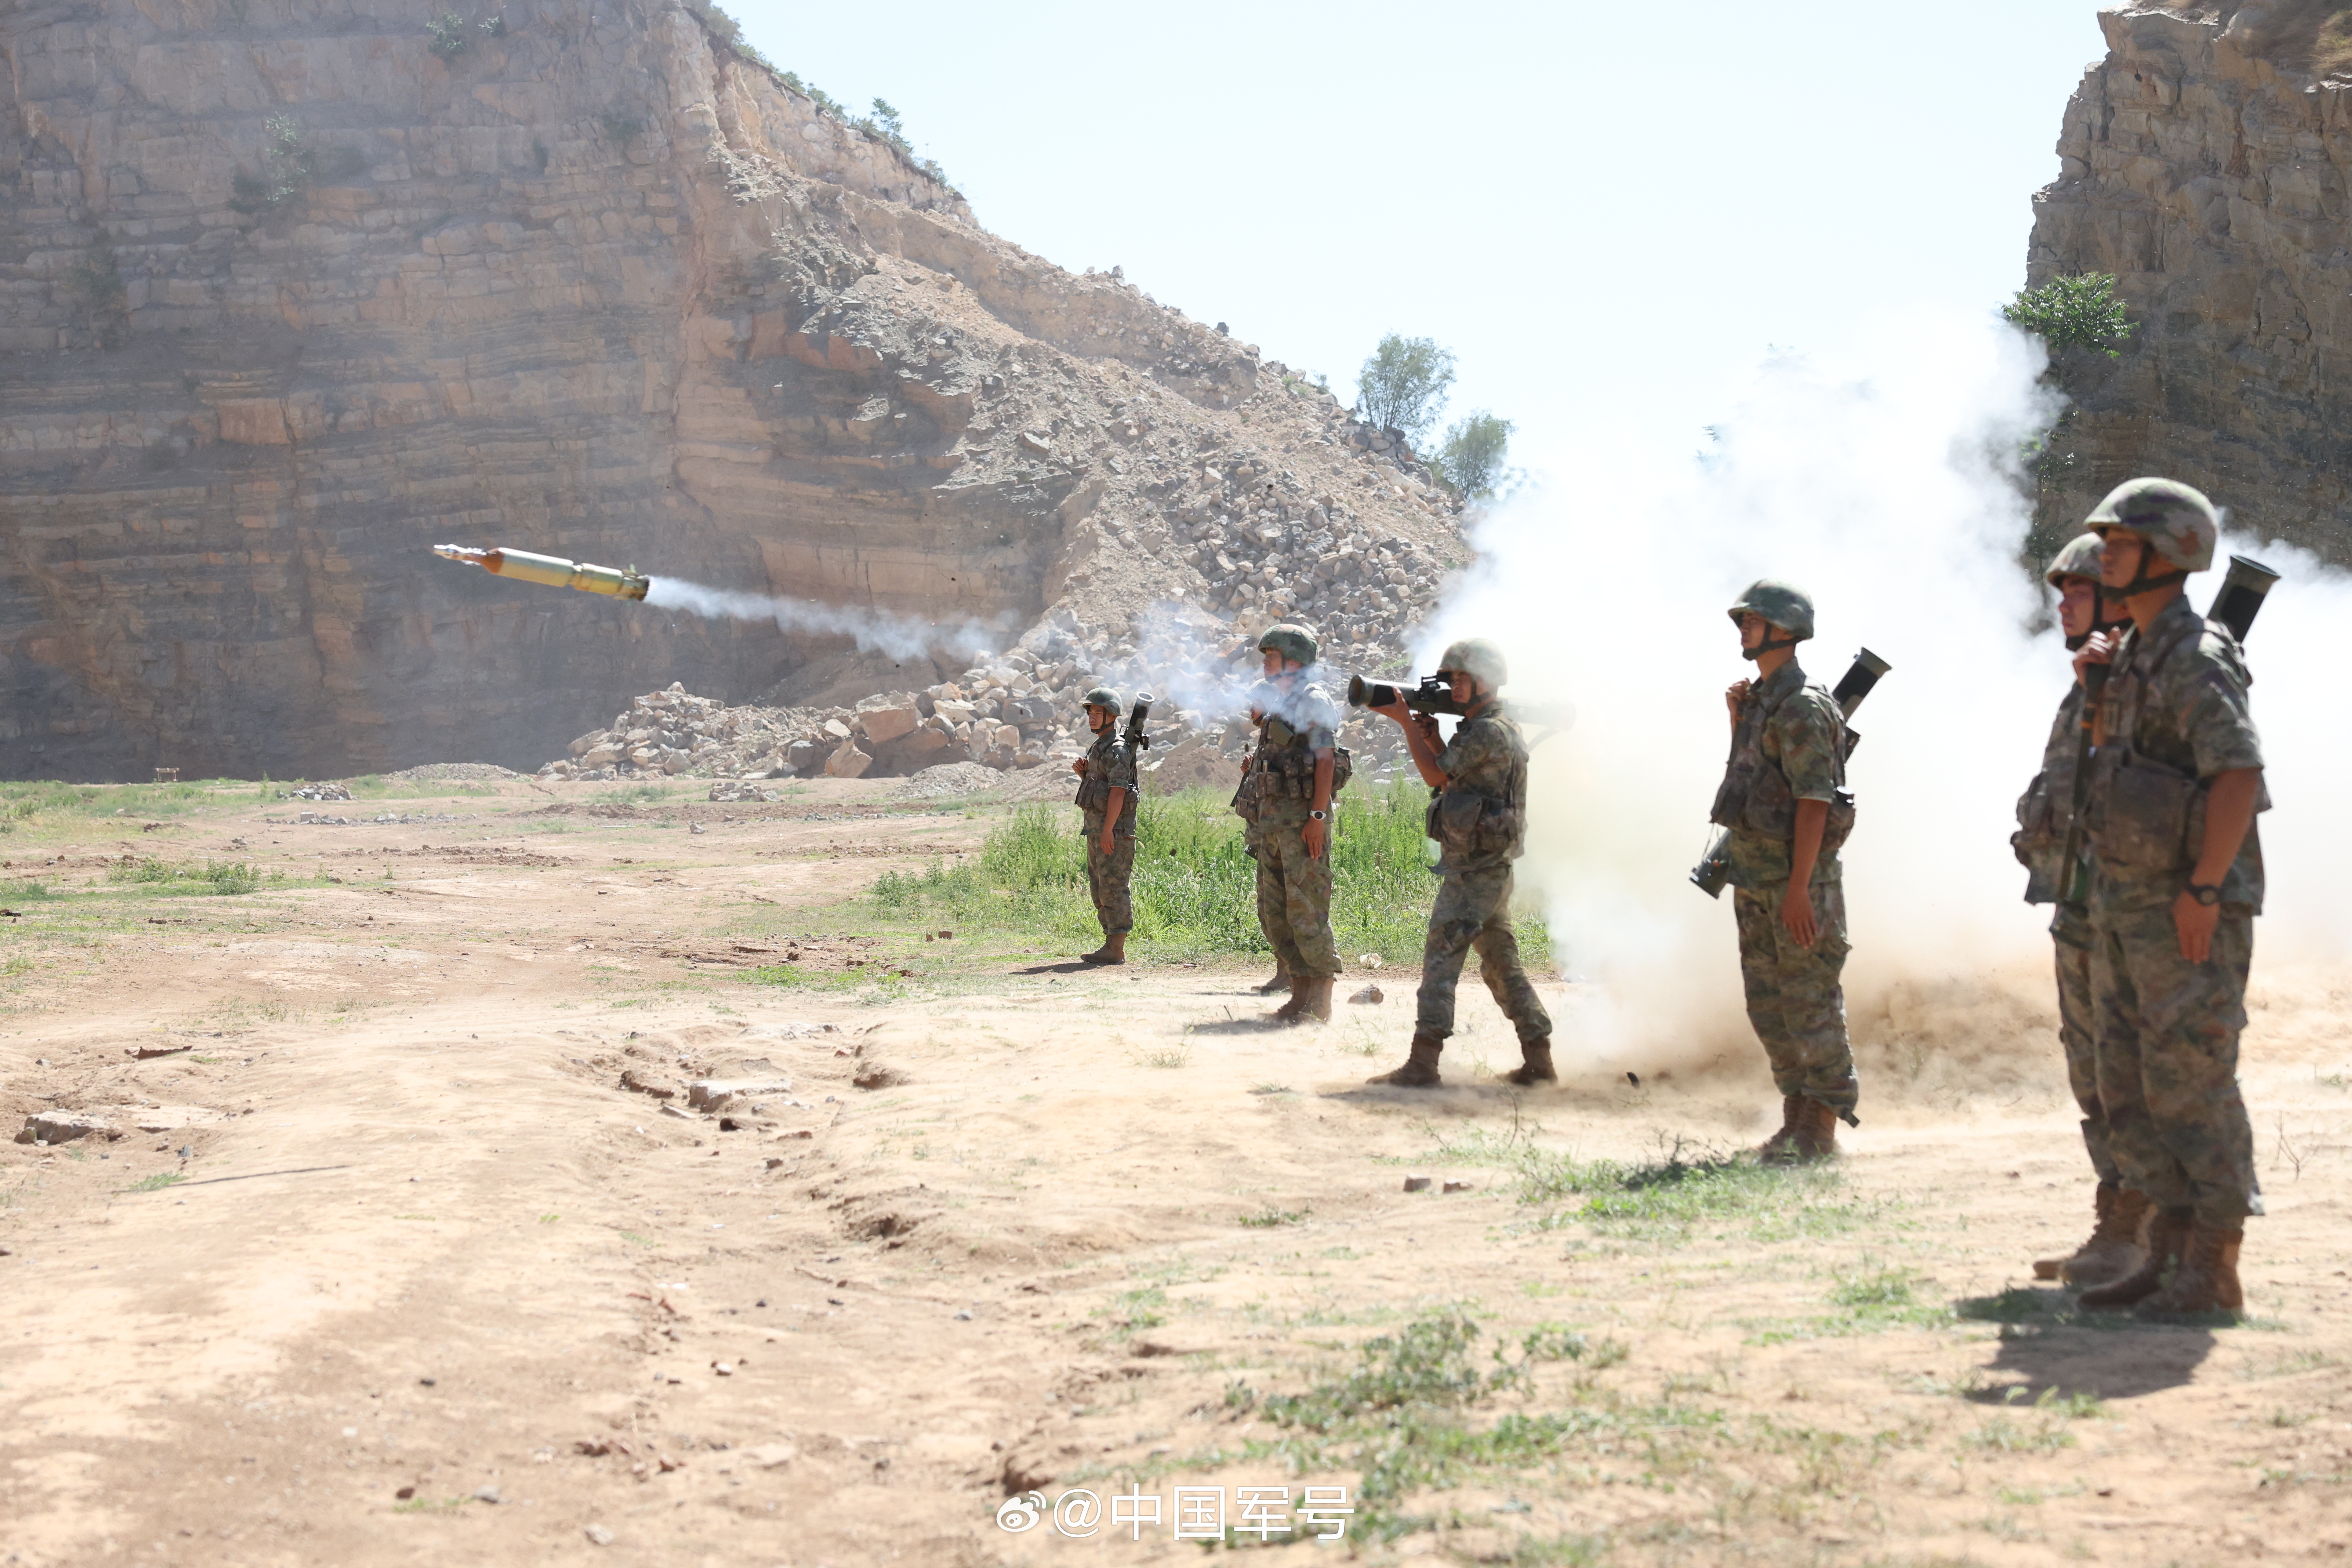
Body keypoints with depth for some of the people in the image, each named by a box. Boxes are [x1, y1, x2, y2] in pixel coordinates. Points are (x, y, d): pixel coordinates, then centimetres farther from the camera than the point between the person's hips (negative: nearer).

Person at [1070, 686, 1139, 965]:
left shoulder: (1117, 749, -13)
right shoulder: (1097, 747, 18)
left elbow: (1118, 791, -20)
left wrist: (1108, 830, -24)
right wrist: (1083, 773, 5)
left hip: (1114, 827, -10)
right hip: (1096, 826, 10)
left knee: (1113, 887, -9)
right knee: (1099, 889, 12)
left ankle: (1117, 949, -8)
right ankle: (1111, 943, 17)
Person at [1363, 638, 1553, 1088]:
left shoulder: (1489, 732, -16)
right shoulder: (1493, 730, 17)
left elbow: (1437, 776, -11)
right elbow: (1451, 777, 21)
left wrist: (1406, 721, -5)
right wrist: (1431, 735, 7)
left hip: (1472, 871, -10)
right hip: (1493, 869, 10)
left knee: (1440, 960, -9)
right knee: (1502, 966, 13)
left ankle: (1422, 1064, -11)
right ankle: (1539, 1060, 15)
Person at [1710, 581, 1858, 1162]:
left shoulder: (1802, 707, -15)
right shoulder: (1760, 699, 14)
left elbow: (1813, 801, -19)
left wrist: (1798, 889, -23)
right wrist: (1737, 721, 9)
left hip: (1798, 881, -10)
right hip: (1754, 879, 10)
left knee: (1810, 1005, -3)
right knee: (1768, 1006, 13)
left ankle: (1820, 1130, 3)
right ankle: (1796, 1117, 21)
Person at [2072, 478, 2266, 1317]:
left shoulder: (2196, 658, -15)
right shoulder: (2134, 655, 14)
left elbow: (2240, 775, -24)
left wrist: (2203, 891, -23)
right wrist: (2099, 679, 12)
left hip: (2187, 915, -10)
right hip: (2123, 908, 10)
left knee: (2191, 1086, -5)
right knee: (2130, 1089, 11)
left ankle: (2213, 1270, 3)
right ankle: (2168, 1254, 19)